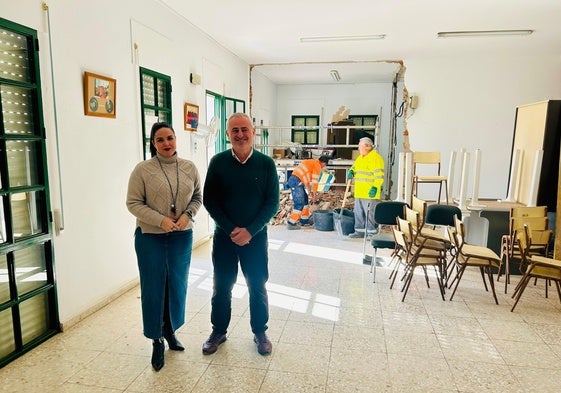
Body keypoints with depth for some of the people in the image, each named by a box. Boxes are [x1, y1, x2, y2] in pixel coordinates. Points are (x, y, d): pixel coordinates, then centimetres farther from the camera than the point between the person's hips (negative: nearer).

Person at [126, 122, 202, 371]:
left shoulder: (189, 168, 1)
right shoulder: (142, 169, -8)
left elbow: (197, 197, 9)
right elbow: (133, 203, -8)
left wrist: (188, 215, -10)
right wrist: (161, 220, -18)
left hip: (182, 237, 3)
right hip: (150, 237, -3)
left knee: (177, 286, 14)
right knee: (153, 289, 7)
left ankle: (170, 331, 37)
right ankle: (157, 340, 26)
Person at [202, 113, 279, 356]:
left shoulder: (266, 163, -5)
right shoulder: (218, 162, -3)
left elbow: (272, 203, -6)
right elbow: (209, 200, -3)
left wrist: (249, 231, -15)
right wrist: (231, 229, -13)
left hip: (256, 236, 0)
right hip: (224, 235, 1)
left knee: (257, 286, 11)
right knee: (221, 286, 13)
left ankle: (260, 332, 32)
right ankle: (219, 331, 34)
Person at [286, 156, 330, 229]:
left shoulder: (311, 162, 25)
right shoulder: (317, 166, -4)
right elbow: (315, 181, -5)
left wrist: (310, 191, 27)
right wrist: (315, 194, 5)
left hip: (293, 180, 10)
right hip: (297, 182, -10)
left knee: (305, 200, 18)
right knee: (299, 204, -6)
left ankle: (304, 221, 26)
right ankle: (291, 223, -3)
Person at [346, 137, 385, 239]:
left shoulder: (375, 158, -11)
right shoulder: (360, 158, 17)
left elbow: (379, 175, -16)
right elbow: (354, 167, 29)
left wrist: (375, 187, -25)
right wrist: (351, 171, 5)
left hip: (370, 193, -9)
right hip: (359, 192, 9)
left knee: (369, 214, -5)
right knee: (358, 213, 13)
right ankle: (359, 231, 22)